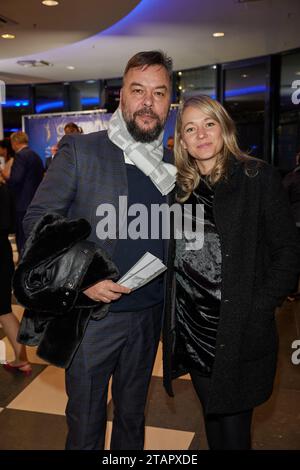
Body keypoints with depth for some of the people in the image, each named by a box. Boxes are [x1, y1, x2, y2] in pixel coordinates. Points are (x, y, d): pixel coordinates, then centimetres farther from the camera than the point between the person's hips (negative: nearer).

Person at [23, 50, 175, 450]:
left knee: (132, 417, 22)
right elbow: (37, 221, -8)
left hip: (149, 315, 4)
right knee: (85, 424, 14)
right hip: (92, 314, -3)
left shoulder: (172, 164, 4)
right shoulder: (79, 150, -7)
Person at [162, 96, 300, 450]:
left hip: (240, 336, -4)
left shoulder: (258, 177, -6)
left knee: (233, 431, 6)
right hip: (192, 332, 4)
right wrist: (172, 316, 3)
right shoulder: (181, 187, 7)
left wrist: (257, 309, -14)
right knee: (212, 419, 20)